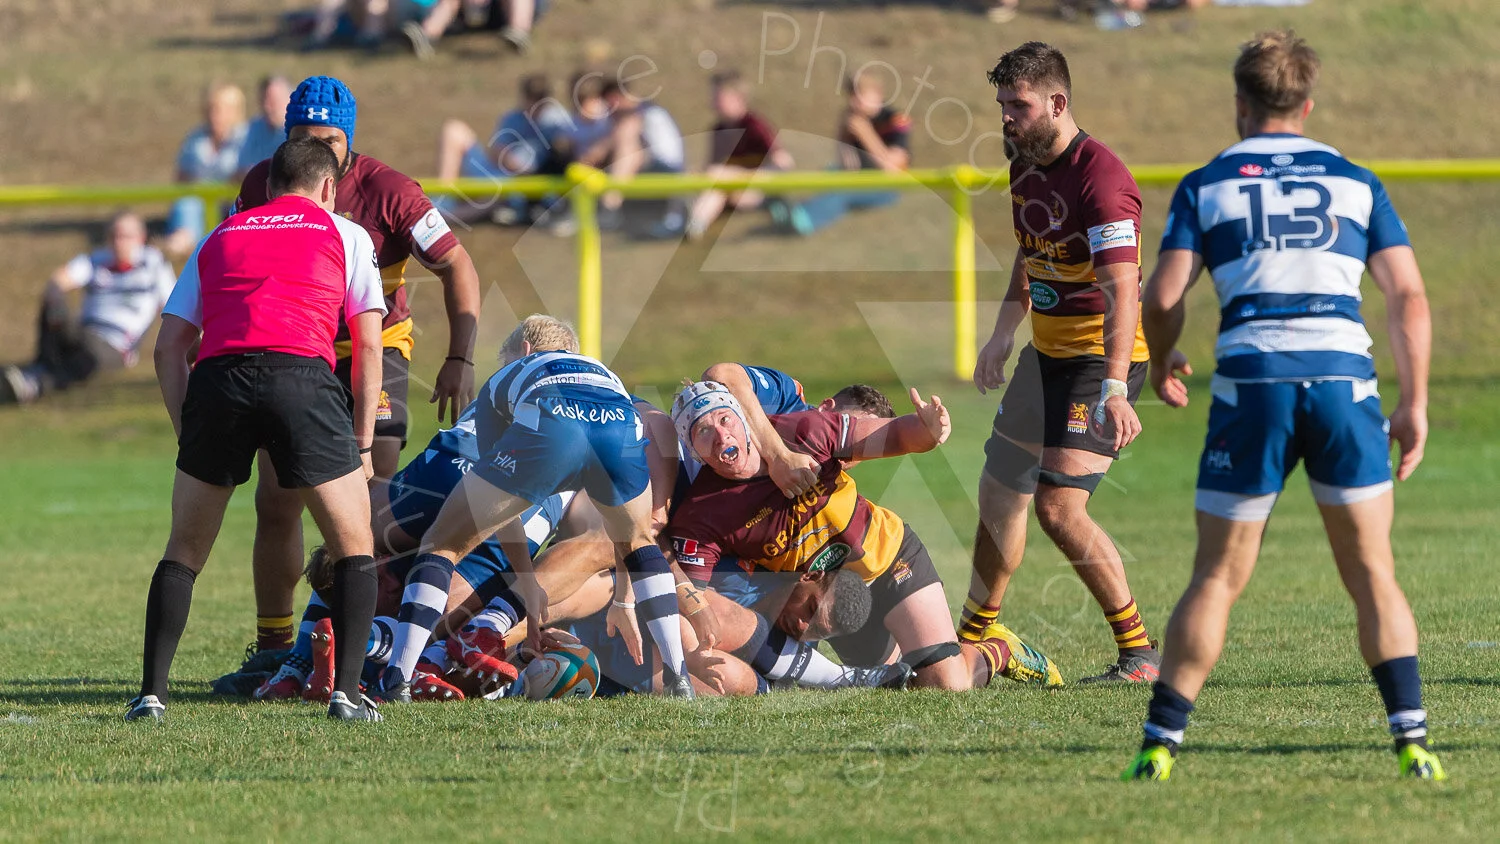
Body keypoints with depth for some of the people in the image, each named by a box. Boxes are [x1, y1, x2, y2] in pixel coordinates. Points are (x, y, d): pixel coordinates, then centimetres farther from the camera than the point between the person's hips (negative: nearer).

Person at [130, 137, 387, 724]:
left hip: (217, 378, 2)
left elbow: (168, 348, 22)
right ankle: (347, 692, -1)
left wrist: (188, 430, 23)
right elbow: (368, 345, 14)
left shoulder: (219, 238, 29)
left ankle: (151, 694, 9)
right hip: (301, 374, -2)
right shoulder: (346, 235, 22)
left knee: (184, 550, 17)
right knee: (354, 549, 11)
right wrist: (363, 443, 16)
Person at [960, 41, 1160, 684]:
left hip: (1101, 360, -9)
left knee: (1058, 506, -18)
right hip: (1046, 354, 9)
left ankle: (1140, 653, -9)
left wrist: (1114, 389, -41)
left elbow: (1122, 292, -31)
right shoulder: (1025, 167, 6)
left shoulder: (1099, 178, -23)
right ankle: (974, 643, 34)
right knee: (999, 493, 16)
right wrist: (1003, 334, 18)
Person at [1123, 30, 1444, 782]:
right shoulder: (1355, 182, 15)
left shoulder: (1204, 185, 10)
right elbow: (1408, 297, 7)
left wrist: (1161, 364, 21)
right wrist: (1415, 405, 11)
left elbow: (1163, 297, 1)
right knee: (1372, 574, 9)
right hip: (1346, 379, 1)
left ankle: (1160, 742, 4)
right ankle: (1412, 740, -1)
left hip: (1251, 385, -1)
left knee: (1217, 580, 6)